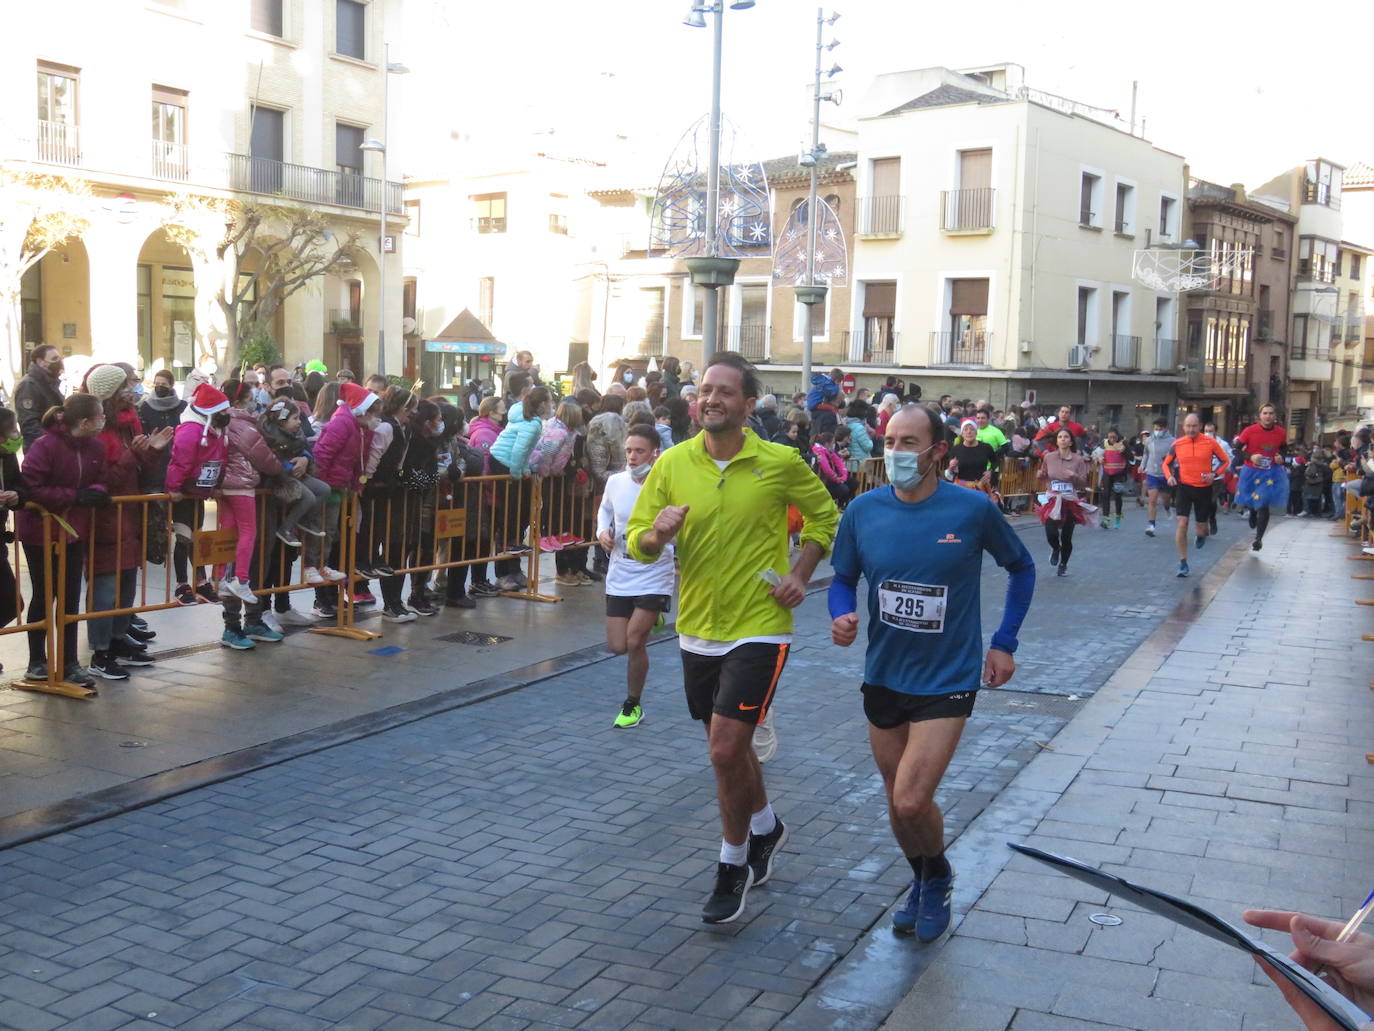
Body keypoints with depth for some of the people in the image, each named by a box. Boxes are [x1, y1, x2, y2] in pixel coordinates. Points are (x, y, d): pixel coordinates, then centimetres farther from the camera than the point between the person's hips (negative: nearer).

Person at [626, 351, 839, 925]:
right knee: (729, 746, 19)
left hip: (758, 629, -4)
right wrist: (656, 534, -22)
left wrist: (800, 576, -3)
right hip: (697, 630, 4)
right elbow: (637, 543, 1)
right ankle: (766, 828, 46)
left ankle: (733, 866, 13)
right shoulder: (672, 464, -2)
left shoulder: (780, 463, -8)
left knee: (726, 750, -10)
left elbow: (825, 516, 8)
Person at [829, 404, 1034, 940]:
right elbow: (843, 579, 7)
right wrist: (843, 616, -15)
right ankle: (922, 883, 45)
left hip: (948, 679, -4)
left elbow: (1022, 568, 4)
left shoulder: (973, 509, -13)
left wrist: (1004, 643, -1)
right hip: (884, 675, 4)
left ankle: (938, 877, 20)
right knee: (898, 800, 16)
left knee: (912, 800, -13)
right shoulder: (864, 510, -7)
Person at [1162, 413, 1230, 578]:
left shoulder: (1210, 442, -6)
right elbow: (1166, 463, 12)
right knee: (1181, 524, -13)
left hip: (1204, 488, 0)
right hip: (1184, 487, 0)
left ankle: (1202, 534, 51)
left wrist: (1214, 474, -12)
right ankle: (1183, 564, -5)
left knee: (1201, 527, 9)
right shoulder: (1177, 444, -3)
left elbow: (1225, 460, 5)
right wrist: (1169, 476, -8)